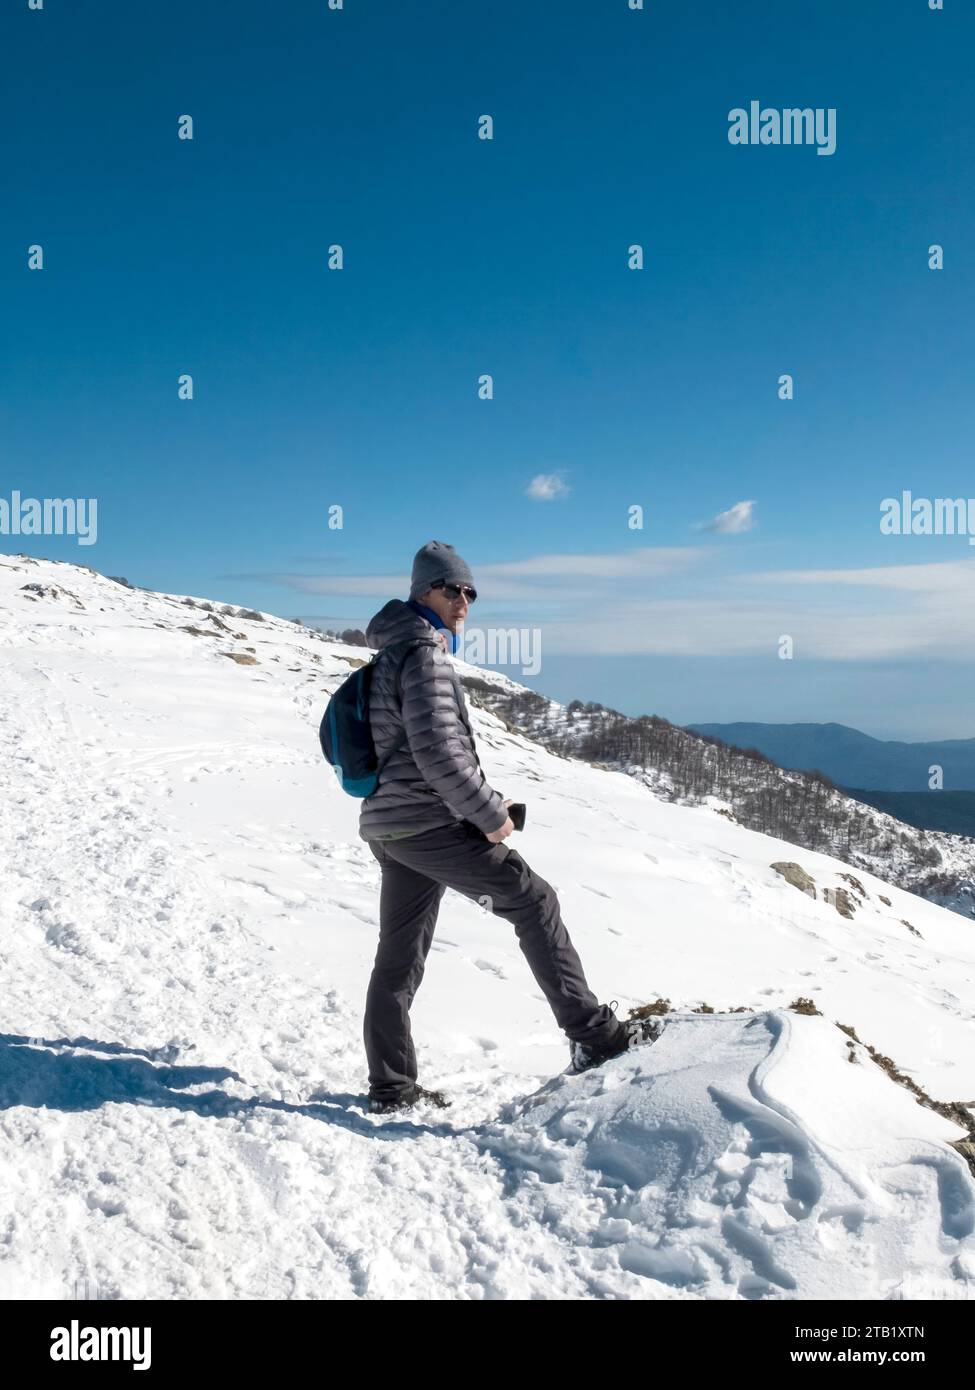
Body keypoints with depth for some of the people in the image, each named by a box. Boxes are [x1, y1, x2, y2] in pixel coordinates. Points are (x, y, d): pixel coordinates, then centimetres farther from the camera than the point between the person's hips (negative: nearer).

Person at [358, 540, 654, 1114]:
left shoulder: (395, 657, 21)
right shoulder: (425, 654, -12)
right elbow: (437, 750, -21)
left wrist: (485, 801, 17)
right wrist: (489, 814, -14)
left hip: (389, 827, 10)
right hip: (428, 821, -10)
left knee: (399, 957, 12)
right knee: (534, 901, -6)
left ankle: (391, 1086, 18)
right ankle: (593, 1034, -6)